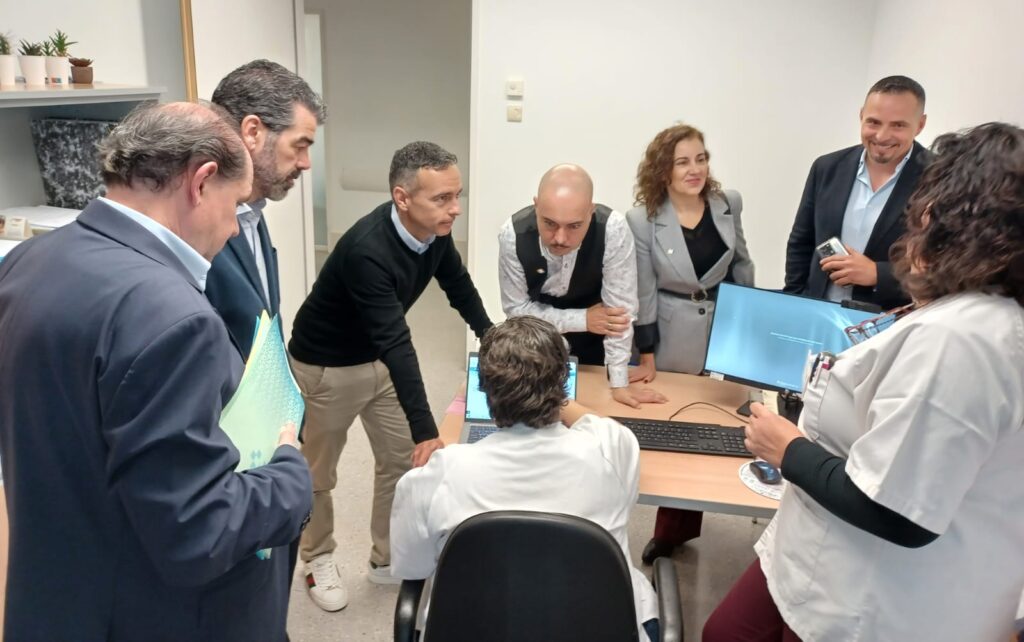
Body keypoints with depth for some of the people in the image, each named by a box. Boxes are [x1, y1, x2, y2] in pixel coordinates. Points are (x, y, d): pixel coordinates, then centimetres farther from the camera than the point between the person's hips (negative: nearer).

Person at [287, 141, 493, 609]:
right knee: (318, 472, 12)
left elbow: (459, 287, 5)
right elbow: (396, 342, -41)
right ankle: (318, 560, 35)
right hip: (325, 365, -6)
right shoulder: (367, 251, -37)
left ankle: (387, 558, 29)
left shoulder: (433, 229, -14)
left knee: (401, 459, 11)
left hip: (377, 358, 7)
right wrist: (426, 432, -43)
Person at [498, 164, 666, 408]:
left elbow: (620, 307, -26)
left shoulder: (613, 229, -33)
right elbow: (517, 308, -18)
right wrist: (583, 320, -25)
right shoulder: (513, 234, -30)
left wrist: (619, 384, -22)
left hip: (592, 342, 0)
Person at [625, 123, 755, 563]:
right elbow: (643, 292, -10)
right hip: (674, 341, -3)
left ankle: (675, 529, 29)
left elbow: (742, 268, 9)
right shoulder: (642, 219, -14)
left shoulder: (728, 204, -4)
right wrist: (646, 358, -7)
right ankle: (675, 529, 29)